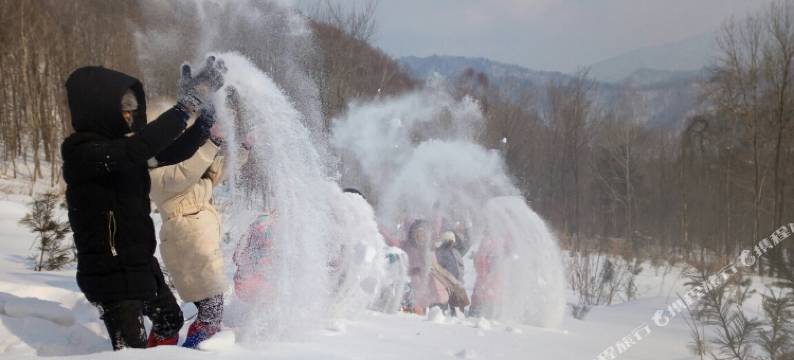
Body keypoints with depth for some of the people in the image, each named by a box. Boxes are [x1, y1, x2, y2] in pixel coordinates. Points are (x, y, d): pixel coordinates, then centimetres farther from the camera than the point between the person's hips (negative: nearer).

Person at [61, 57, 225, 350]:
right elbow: (140, 147, -35)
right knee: (132, 347, -15)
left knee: (170, 320, 27)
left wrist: (206, 120, 0)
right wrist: (187, 104, -35)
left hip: (141, 263, 10)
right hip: (110, 271, -10)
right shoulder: (81, 152, -21)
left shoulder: (120, 145, 6)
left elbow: (170, 153, 14)